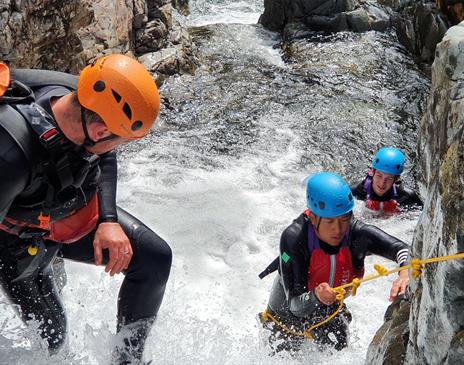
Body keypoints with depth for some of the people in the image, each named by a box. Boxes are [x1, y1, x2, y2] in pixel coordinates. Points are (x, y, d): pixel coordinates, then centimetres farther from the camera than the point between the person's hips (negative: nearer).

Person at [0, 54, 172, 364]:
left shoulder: (84, 102, -23)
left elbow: (105, 158, -2)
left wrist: (109, 221, -12)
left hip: (80, 215, 5)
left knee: (155, 257, -7)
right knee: (53, 338, 3)